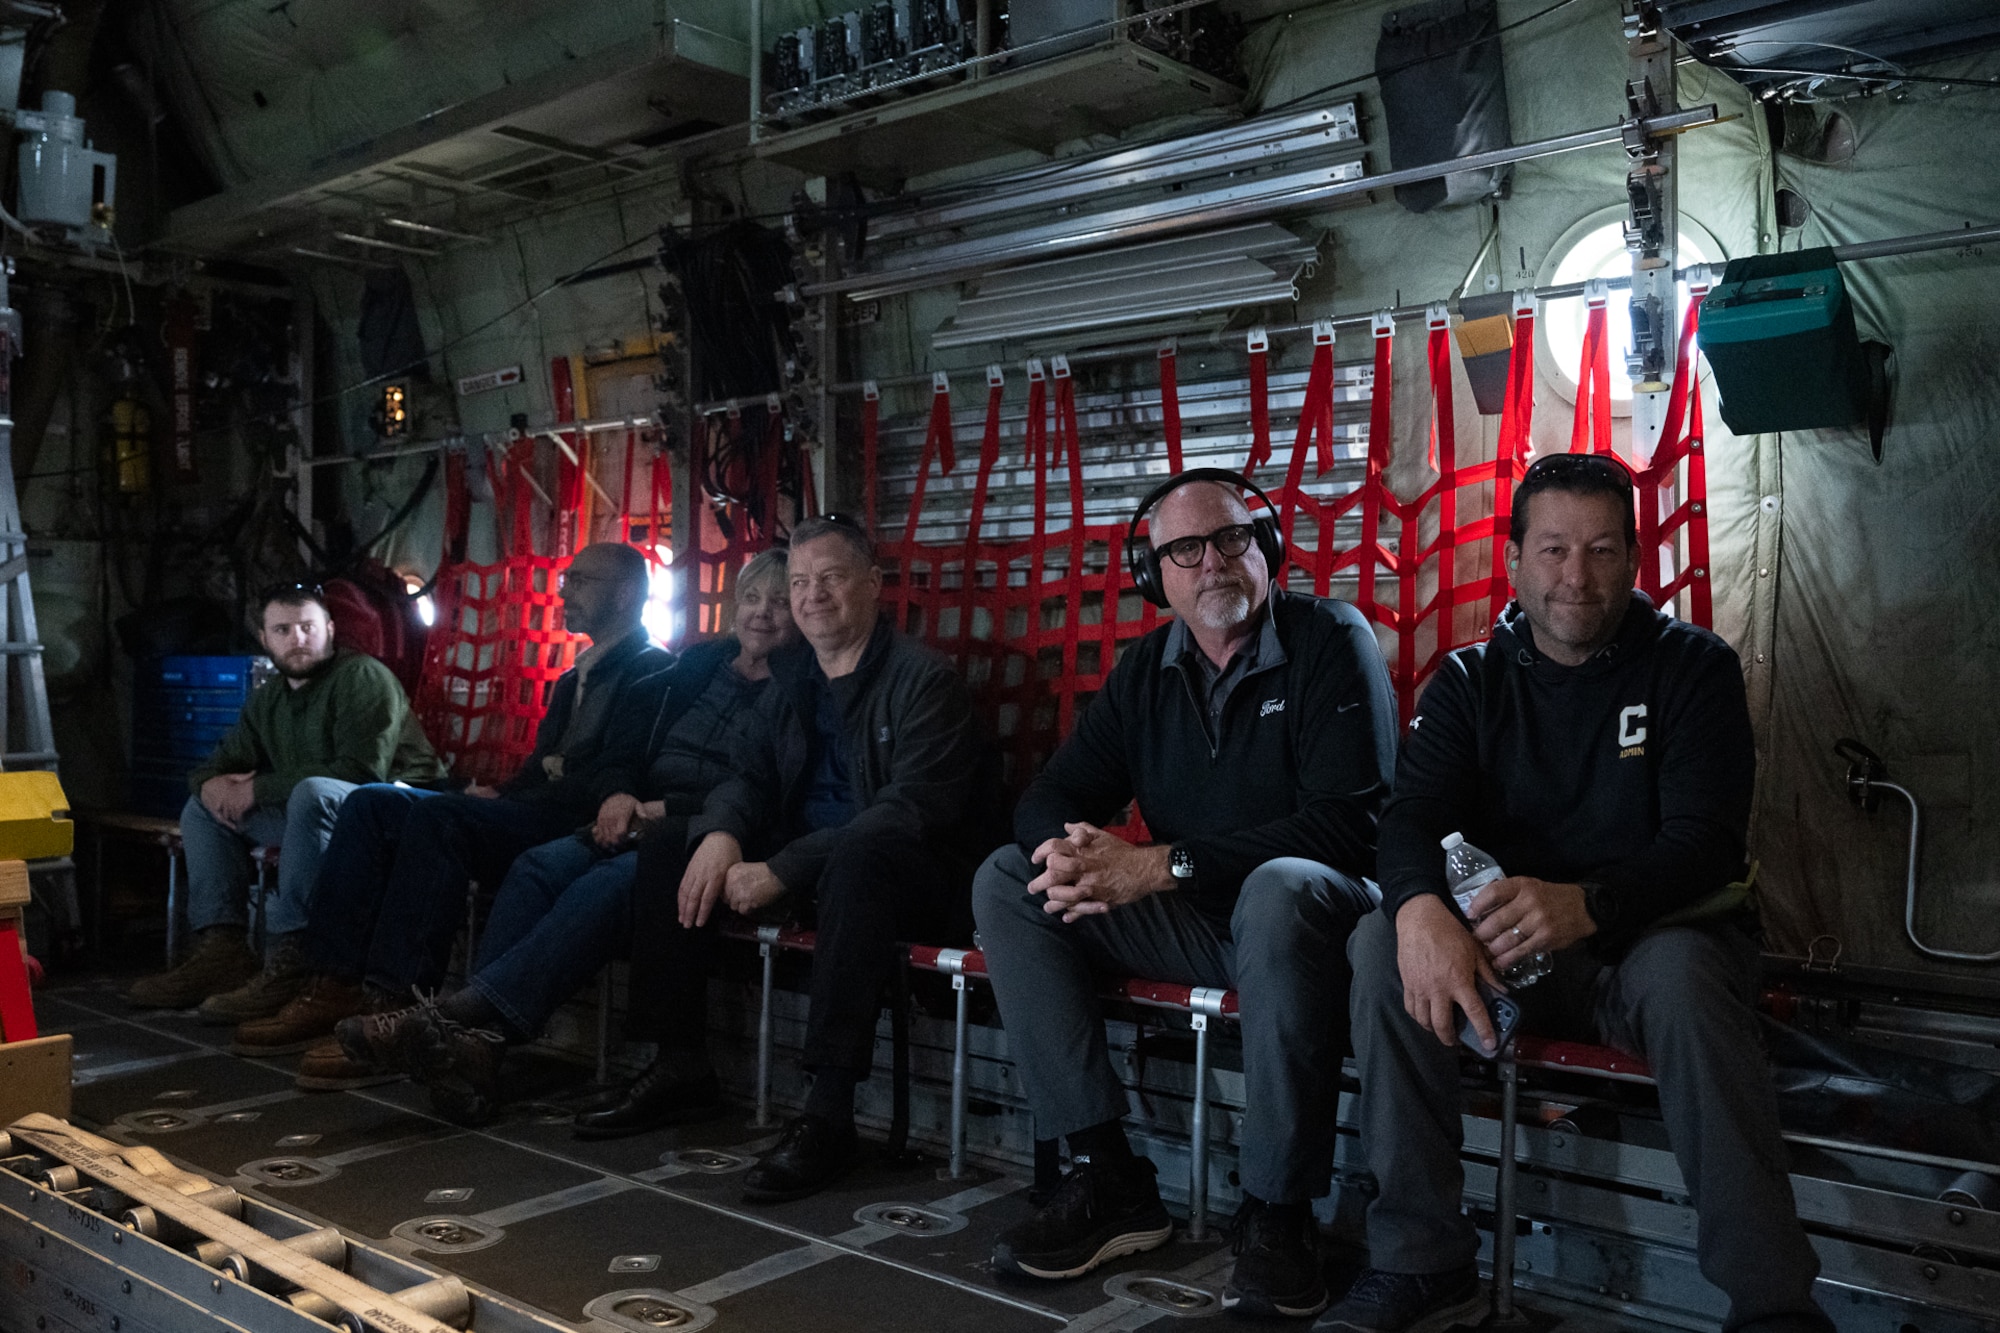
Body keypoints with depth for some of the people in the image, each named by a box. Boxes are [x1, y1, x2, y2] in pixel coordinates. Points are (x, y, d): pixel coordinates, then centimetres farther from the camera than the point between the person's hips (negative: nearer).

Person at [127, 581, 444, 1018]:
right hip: (315, 816, 9)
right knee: (202, 808, 8)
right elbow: (219, 764, 20)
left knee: (313, 793, -38)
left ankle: (287, 961, -40)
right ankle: (220, 948, -7)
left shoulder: (363, 677, -12)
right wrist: (210, 784, -8)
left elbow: (361, 770, -24)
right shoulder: (267, 699, 14)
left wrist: (258, 789, -18)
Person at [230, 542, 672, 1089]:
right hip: (527, 817, 9)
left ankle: (394, 1012, -31)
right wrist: (499, 793, 3)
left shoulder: (653, 670, -3)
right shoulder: (575, 679, 28)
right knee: (372, 803, -5)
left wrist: (506, 797, -12)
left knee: (438, 815, -31)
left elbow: (616, 781, -14)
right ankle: (334, 990, -11)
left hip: (577, 829, -9)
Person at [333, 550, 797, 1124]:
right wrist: (623, 798, -1)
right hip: (642, 825, 6)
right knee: (538, 866, -22)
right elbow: (641, 750, 20)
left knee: (606, 884, -33)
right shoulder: (699, 664, 19)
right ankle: (473, 1037, -34)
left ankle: (466, 1016, -41)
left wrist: (659, 810, -12)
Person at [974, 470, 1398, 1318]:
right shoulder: (1146, 670, 9)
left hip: (1303, 910, -6)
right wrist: (1064, 850, -22)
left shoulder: (1330, 641, -9)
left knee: (1282, 890, -39)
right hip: (1191, 925, 6)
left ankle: (1277, 1213, -24)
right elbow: (1048, 800, 6)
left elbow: (1349, 822, -21)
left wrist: (1165, 865, -25)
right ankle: (1108, 1180, -11)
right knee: (1006, 881, -7)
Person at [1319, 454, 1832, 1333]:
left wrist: (1586, 905, -37)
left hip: (1655, 939, -2)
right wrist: (1421, 909, -35)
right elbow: (1413, 819, -9)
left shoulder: (1693, 667, -1)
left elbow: (1704, 839, -15)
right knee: (1382, 939, -25)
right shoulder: (1470, 682, 6)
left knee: (1679, 970, -36)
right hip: (1505, 956, 3)